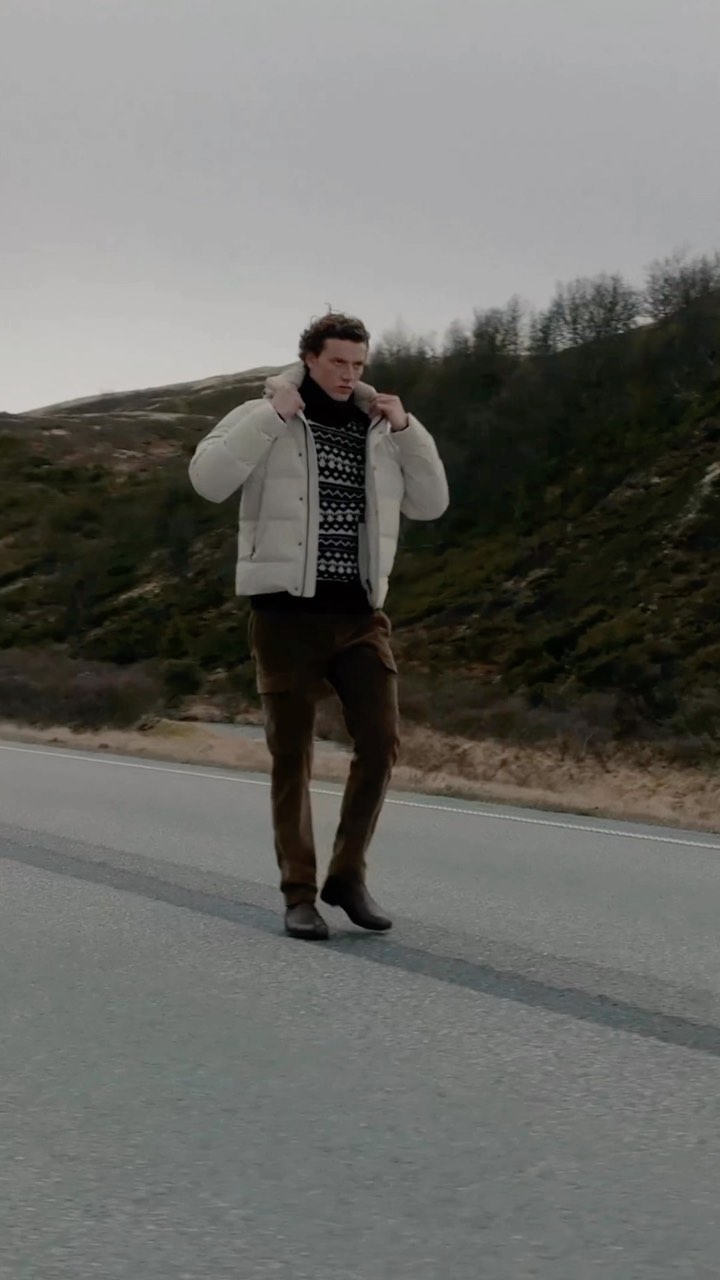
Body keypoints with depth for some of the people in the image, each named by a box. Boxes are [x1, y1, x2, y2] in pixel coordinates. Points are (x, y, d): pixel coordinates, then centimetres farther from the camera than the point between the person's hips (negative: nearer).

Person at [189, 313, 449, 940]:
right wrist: (272, 415, -18)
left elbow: (430, 503, 10)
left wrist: (406, 429, -1)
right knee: (292, 754, 2)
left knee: (380, 742, -4)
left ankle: (348, 875, 12)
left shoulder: (377, 430, 11)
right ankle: (300, 894, 10)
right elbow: (209, 479, -16)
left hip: (360, 613, 4)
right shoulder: (263, 420, -1)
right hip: (287, 612, -4)